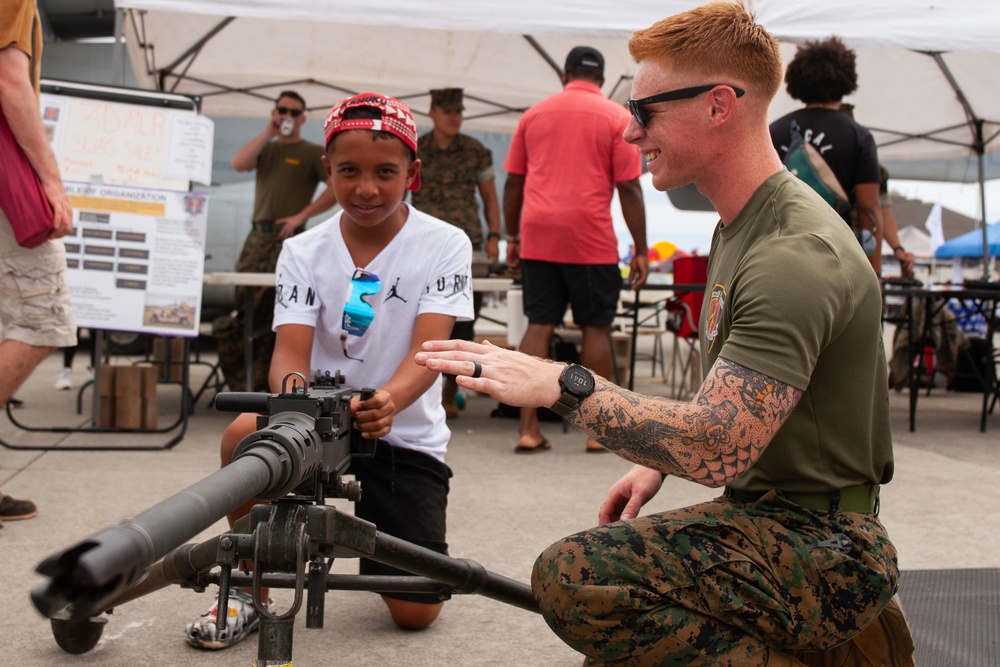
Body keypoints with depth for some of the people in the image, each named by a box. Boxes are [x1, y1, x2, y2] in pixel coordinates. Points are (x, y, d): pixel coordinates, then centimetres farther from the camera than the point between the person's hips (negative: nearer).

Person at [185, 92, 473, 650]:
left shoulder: (445, 244, -7)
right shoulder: (304, 252, -1)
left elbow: (429, 349, -20)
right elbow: (290, 352, -12)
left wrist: (388, 401, -42)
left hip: (406, 435, -1)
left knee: (416, 614, -6)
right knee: (248, 433, -33)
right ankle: (249, 589, -8)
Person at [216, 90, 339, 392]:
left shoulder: (313, 153, 6)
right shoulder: (266, 149, 19)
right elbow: (238, 163, 0)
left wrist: (303, 215, -11)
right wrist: (268, 132, 1)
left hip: (288, 237, -5)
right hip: (258, 234, 5)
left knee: (274, 311, -9)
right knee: (244, 305, 0)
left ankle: (263, 384, -4)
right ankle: (240, 380, 7)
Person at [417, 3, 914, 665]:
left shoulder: (797, 255, -22)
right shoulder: (739, 226, 12)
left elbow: (717, 450, -30)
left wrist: (563, 384, -25)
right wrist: (657, 461, 7)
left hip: (818, 544, -10)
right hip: (765, 515, 11)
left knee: (574, 576, -26)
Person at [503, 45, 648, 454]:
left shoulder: (533, 114, 13)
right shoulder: (617, 118, 3)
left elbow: (513, 182, 12)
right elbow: (628, 188, -3)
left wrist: (513, 237, 20)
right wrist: (640, 250, 0)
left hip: (538, 236, 3)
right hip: (590, 240, -3)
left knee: (539, 326, 6)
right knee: (596, 328, 6)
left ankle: (529, 429, 3)